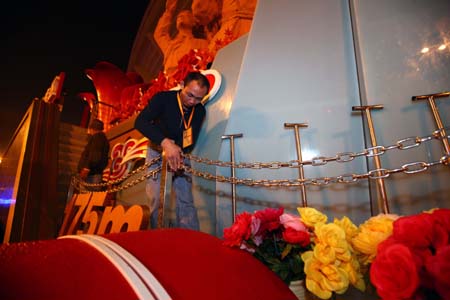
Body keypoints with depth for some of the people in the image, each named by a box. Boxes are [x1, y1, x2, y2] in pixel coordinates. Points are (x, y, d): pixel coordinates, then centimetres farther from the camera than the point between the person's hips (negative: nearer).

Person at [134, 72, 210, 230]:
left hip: (181, 154, 2)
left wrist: (178, 153, -29)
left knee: (186, 201, -4)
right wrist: (165, 142, -48)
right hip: (157, 152, -2)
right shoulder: (163, 98, -19)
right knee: (157, 199, -6)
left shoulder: (200, 111, -8)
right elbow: (140, 122, -34)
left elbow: (191, 140, -8)